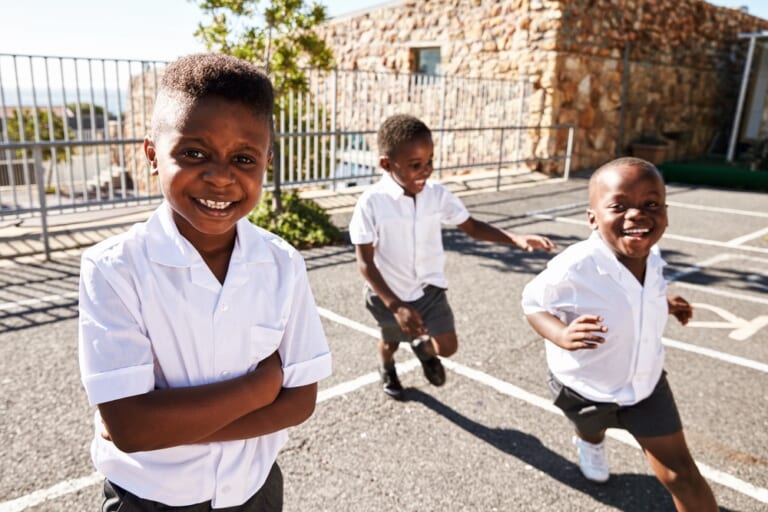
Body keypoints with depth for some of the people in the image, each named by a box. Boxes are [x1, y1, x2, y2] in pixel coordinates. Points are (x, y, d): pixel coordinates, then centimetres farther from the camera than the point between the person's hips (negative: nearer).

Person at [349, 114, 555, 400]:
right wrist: (395, 306, -28)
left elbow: (471, 227, -4)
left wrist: (516, 239, -20)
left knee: (447, 347, -2)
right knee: (391, 340, 23)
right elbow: (365, 262, -22)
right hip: (388, 293, -2)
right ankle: (387, 370, 60)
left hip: (429, 286, 2)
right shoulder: (371, 203, -26)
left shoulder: (437, 194, -15)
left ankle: (423, 347, 36)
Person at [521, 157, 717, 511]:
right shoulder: (573, 269, -37)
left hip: (646, 381, 3)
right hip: (584, 386, -2)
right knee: (592, 429, 32)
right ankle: (589, 441, 72)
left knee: (680, 473, 6)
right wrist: (561, 335, -39)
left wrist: (662, 305, -7)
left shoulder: (651, 257, -17)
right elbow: (533, 303, -22)